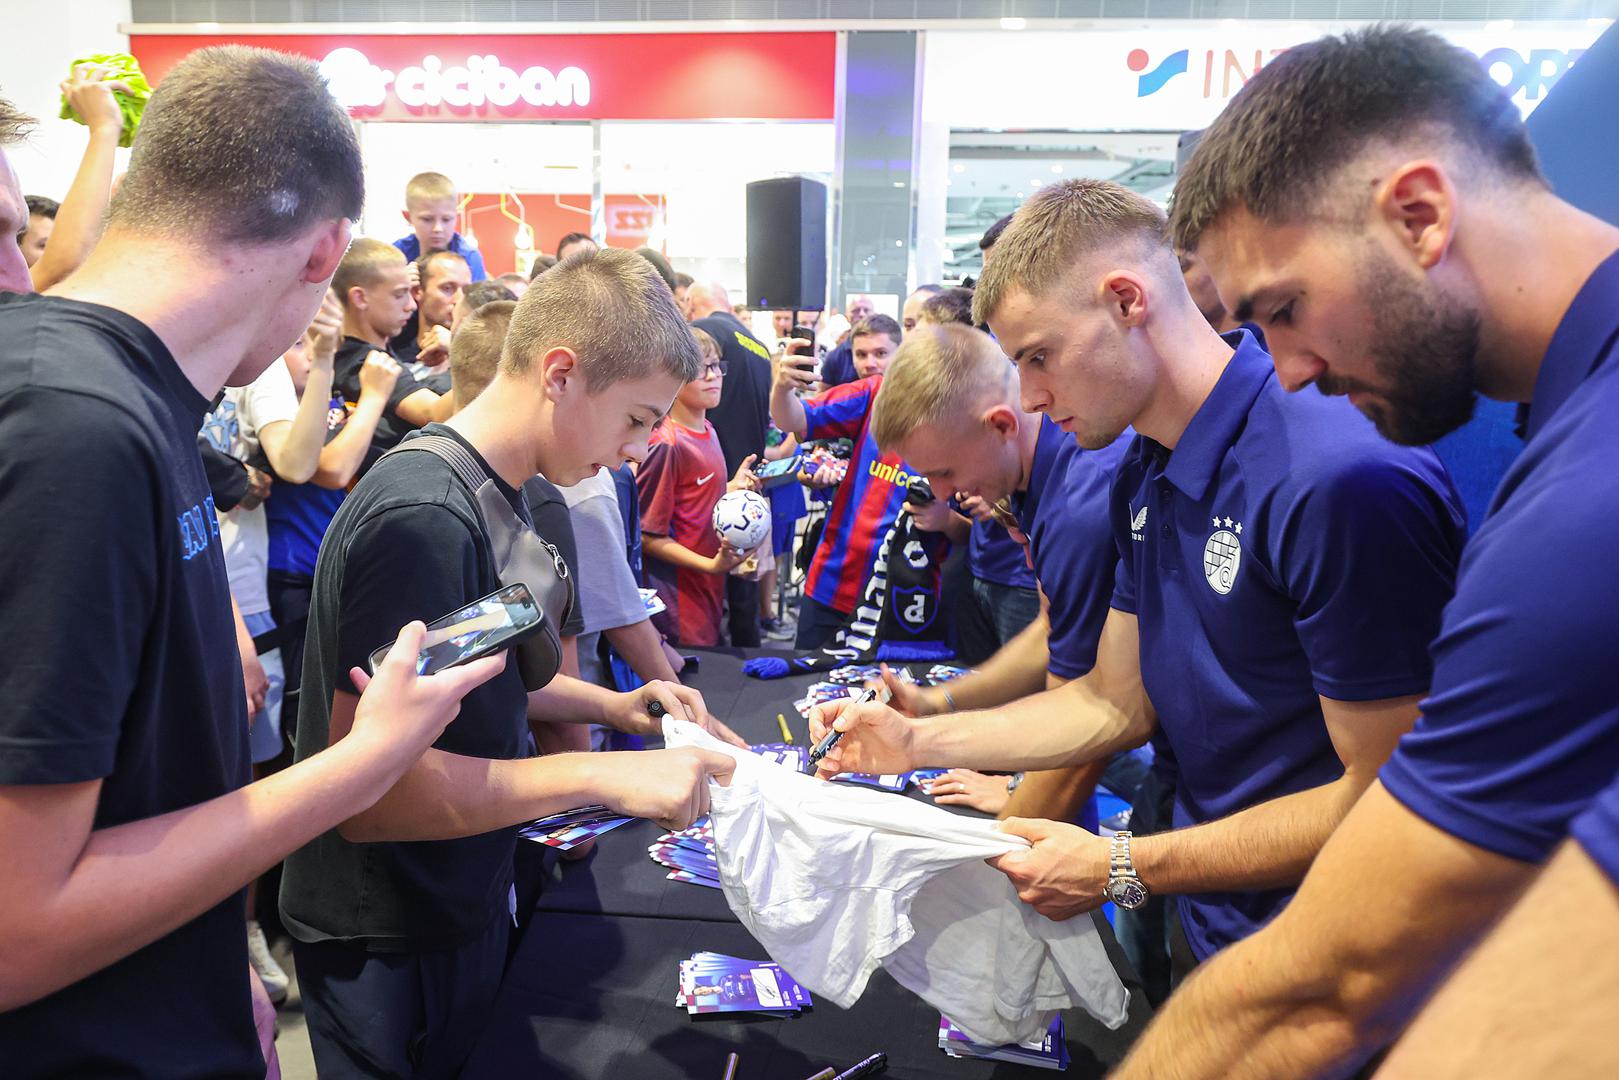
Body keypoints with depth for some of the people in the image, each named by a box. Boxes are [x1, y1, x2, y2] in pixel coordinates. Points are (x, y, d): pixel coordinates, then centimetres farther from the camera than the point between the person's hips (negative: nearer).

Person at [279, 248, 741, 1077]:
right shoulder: (423, 518, -28)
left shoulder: (495, 495, 3)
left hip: (460, 905, 9)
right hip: (389, 946, -9)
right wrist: (601, 776, -31)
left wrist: (612, 706, 1)